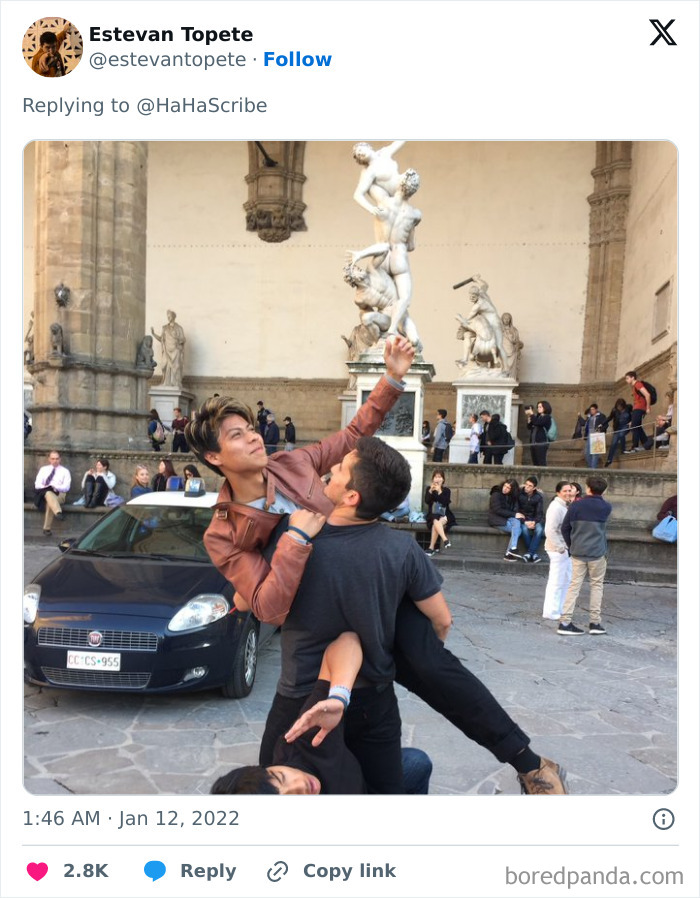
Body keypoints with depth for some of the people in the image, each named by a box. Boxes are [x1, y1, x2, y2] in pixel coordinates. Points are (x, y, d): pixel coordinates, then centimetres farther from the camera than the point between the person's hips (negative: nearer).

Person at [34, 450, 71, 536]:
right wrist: (47, 487, -13)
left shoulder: (65, 471, 11)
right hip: (43, 494, 1)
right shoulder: (43, 469, 17)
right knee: (48, 493, -37)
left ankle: (47, 528, -38)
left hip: (59, 494, -1)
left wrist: (54, 486, -19)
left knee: (49, 501, -36)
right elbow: (37, 485, 7)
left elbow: (66, 487, -2)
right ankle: (58, 512, -64)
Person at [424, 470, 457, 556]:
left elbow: (445, 502, -13)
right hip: (433, 515, 0)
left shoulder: (447, 490, 3)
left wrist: (439, 492, -22)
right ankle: (445, 539, -48)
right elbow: (427, 501, -9)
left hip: (444, 515, 0)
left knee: (435, 524, -33)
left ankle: (432, 547, -31)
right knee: (436, 521, -36)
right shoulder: (429, 488, 6)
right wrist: (431, 491, -22)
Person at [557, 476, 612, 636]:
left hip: (578, 552, 1)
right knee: (597, 585, 12)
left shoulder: (576, 505, -3)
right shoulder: (606, 507, -2)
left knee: (574, 586, 3)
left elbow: (565, 528, 2)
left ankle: (565, 622, -2)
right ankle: (595, 623, 12)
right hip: (597, 552, -1)